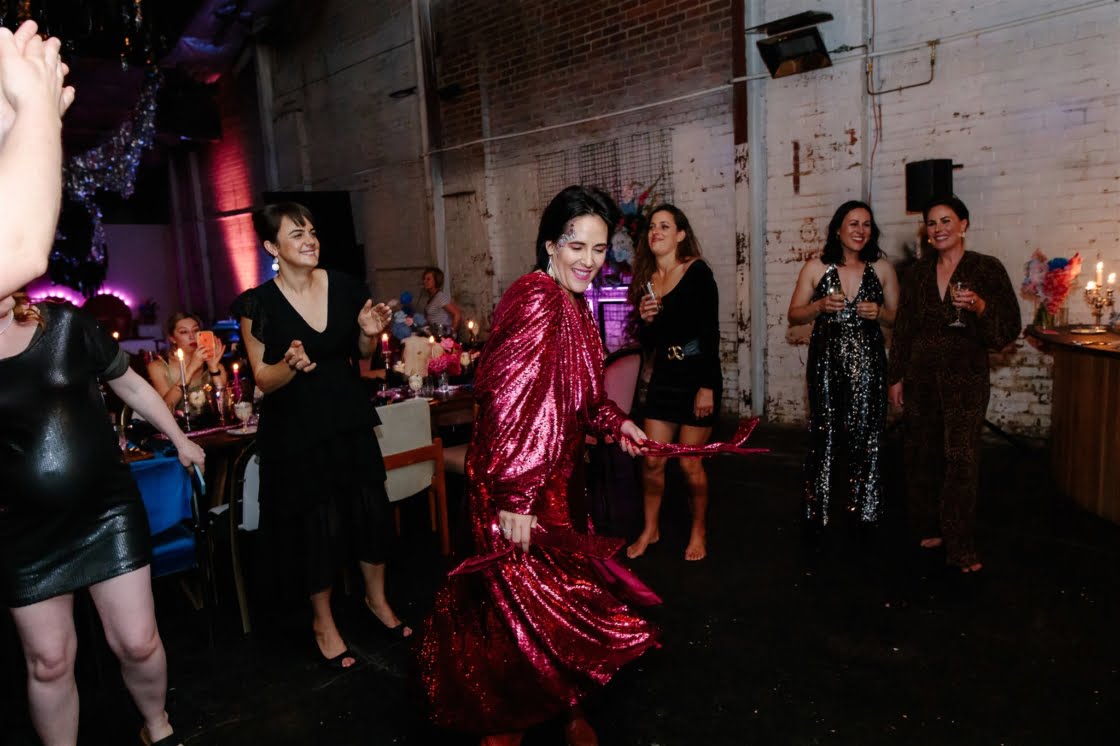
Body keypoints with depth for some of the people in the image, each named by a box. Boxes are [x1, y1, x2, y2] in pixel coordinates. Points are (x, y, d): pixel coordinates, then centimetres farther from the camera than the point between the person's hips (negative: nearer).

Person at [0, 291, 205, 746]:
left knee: (137, 643, 5)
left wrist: (180, 441, 16)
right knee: (48, 661, 10)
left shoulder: (66, 324, -3)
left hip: (107, 509, 0)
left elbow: (130, 385, 10)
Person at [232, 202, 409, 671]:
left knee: (371, 510, 7)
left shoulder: (344, 286, -2)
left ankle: (377, 601, 33)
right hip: (295, 428, -3)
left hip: (349, 419, 3)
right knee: (319, 524, 4)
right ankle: (323, 621, 29)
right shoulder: (258, 304, -10)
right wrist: (290, 364, -27)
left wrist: (370, 332, -10)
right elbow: (263, 380, -7)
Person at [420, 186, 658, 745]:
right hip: (520, 488, -9)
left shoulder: (571, 305, 11)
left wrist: (614, 423, 16)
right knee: (539, 602, 4)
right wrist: (515, 497, -26)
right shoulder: (537, 300, -19)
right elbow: (510, 400, -25)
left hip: (550, 478, 9)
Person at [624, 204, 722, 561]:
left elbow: (710, 332, -13)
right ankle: (650, 529, 24)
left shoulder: (697, 272, -9)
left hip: (697, 376, -5)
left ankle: (699, 531, 23)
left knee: (689, 463, 1)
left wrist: (706, 387, -18)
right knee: (652, 460, 5)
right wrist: (644, 321, -9)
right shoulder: (647, 279, 7)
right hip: (663, 377, 5)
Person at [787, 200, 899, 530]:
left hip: (867, 363, 1)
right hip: (826, 362, -1)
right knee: (825, 435, -3)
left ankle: (864, 511, 12)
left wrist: (879, 312, -7)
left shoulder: (882, 268, 8)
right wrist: (820, 306, -11)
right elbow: (794, 315, 8)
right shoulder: (816, 267, 4)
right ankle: (820, 512, 10)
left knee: (865, 436, -2)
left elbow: (897, 317, 14)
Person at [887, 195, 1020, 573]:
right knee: (921, 454, 8)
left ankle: (961, 547, -1)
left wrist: (980, 307, -21)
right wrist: (896, 377, 9)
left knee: (961, 457, -8)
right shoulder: (918, 272, 11)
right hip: (921, 375, 4)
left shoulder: (987, 269, 0)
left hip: (965, 376, -4)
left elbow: (1009, 328, -2)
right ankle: (930, 528, 23)